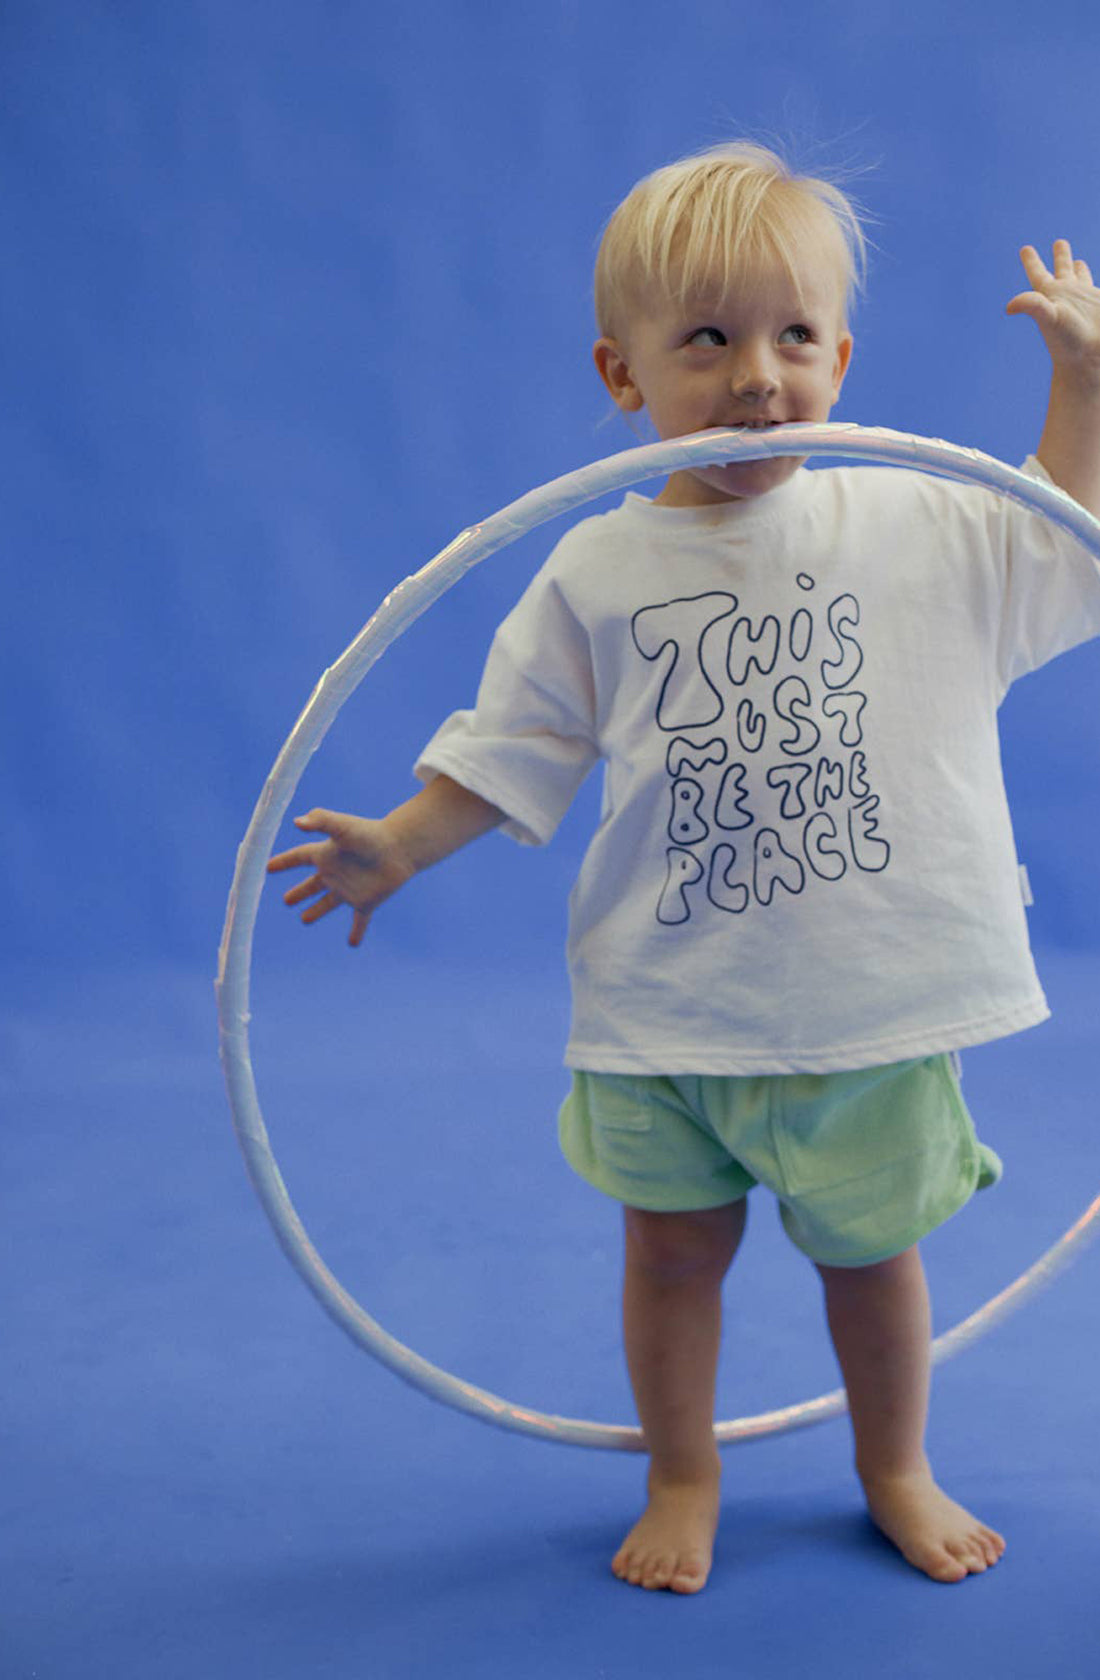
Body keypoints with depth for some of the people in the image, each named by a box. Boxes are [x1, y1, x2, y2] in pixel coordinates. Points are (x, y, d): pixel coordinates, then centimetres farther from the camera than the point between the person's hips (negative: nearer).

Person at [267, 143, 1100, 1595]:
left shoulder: (922, 524, -3)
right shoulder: (596, 575, -5)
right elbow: (512, 752, 1)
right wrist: (401, 845, -7)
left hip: (871, 1000, 0)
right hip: (666, 1008, 0)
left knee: (869, 1248, 15)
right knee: (675, 1251, 14)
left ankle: (898, 1473, 41)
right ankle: (683, 1480, 37)